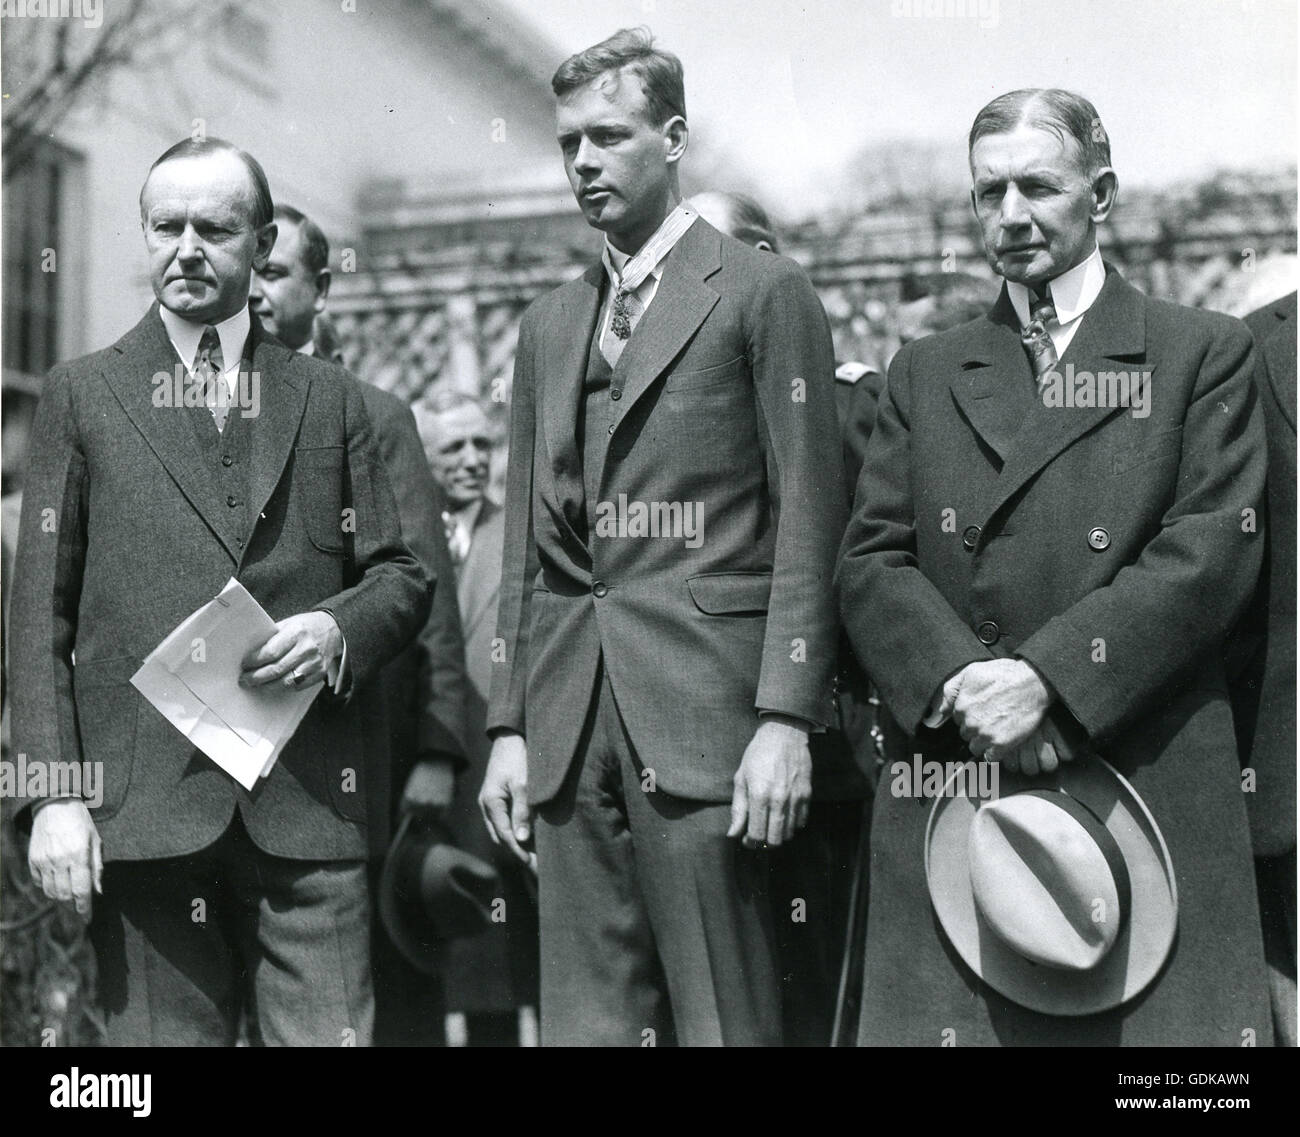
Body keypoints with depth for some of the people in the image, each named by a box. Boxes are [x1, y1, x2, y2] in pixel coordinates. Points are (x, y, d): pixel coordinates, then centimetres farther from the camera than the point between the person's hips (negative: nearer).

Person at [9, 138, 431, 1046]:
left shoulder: (330, 399, 14)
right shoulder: (82, 395, 10)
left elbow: (402, 576, 15)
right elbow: (41, 611, 5)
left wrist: (339, 628, -8)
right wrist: (53, 794, -3)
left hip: (309, 801, 1)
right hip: (143, 802, -1)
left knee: (331, 1036, 0)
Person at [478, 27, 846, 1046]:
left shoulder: (764, 294, 1)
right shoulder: (550, 324, 19)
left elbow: (807, 519, -5)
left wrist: (786, 719, -13)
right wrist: (510, 725, 11)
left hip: (701, 709, -5)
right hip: (570, 721, 6)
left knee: (721, 1023, -3)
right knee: (585, 1020, 8)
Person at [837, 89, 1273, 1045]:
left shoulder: (1204, 353, 8)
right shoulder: (926, 373, 17)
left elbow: (1215, 547, -4)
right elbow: (870, 559, 8)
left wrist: (1049, 677, -14)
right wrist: (959, 679, -11)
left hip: (1152, 781, -2)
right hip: (951, 782, 2)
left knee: (1165, 1017, -3)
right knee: (943, 1016, -1)